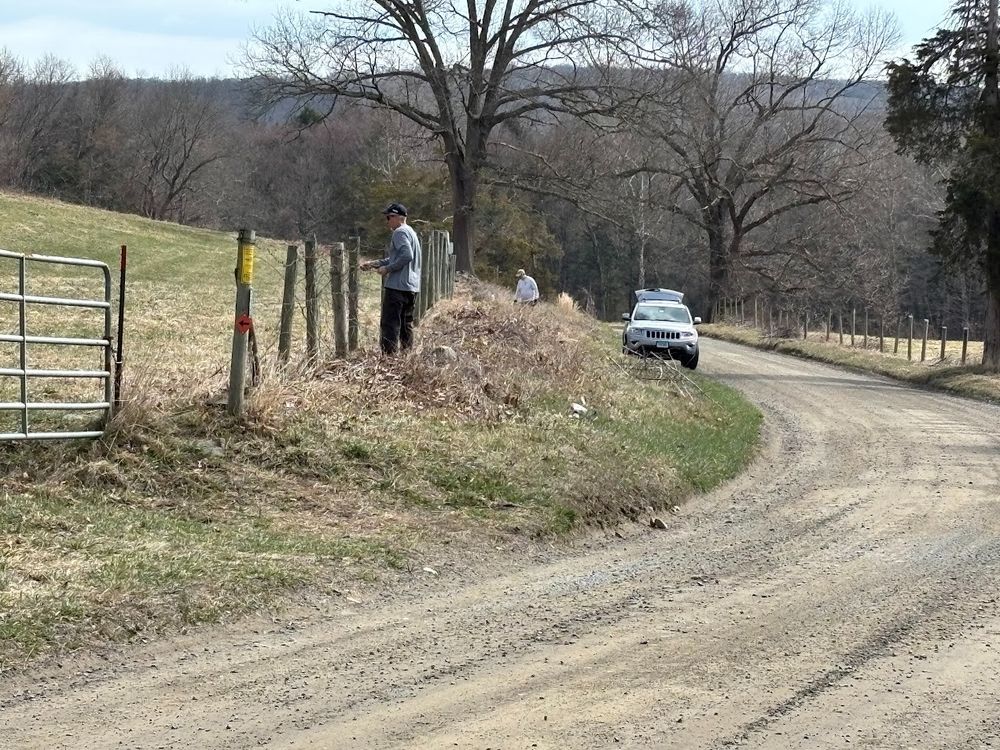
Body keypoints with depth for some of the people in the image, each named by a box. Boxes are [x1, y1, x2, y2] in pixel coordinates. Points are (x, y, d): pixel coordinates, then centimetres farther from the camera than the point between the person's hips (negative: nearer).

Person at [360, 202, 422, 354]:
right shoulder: (411, 232, 20)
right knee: (406, 324, 14)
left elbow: (407, 256, -24)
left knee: (389, 324, -10)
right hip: (412, 287, 10)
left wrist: (387, 269, -17)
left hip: (398, 286, -10)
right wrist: (374, 264, 18)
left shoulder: (400, 232, -11)